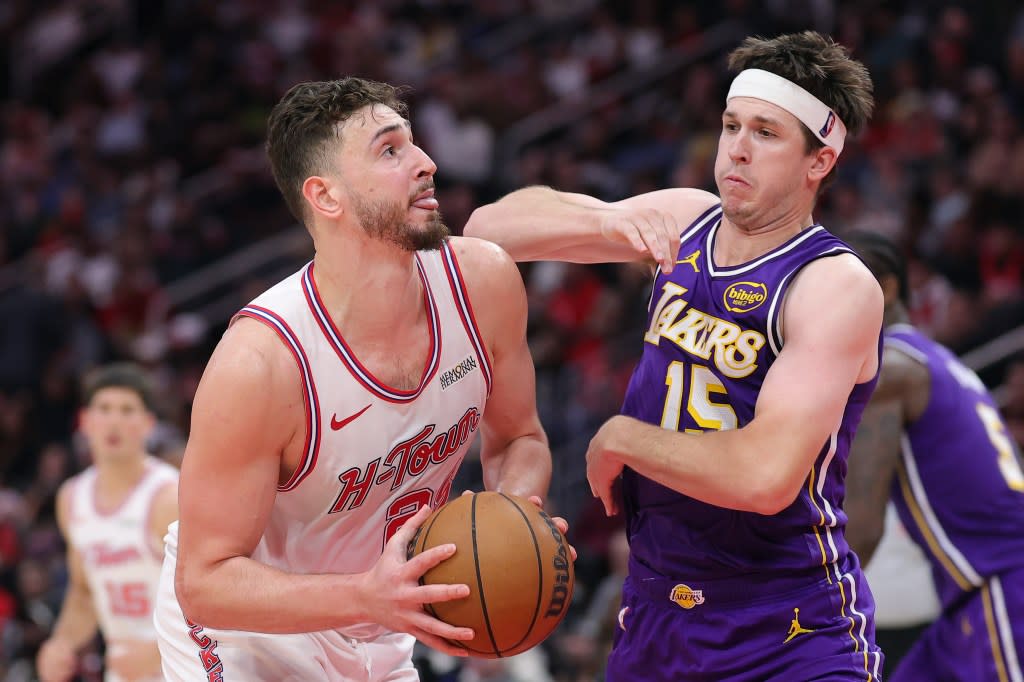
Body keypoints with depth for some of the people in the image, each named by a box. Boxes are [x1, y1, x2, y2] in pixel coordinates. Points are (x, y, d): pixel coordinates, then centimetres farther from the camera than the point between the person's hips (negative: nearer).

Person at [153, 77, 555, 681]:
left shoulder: (484, 281, -16)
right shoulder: (257, 361, -32)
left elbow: (518, 437, 2)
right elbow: (203, 580, -27)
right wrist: (368, 597, -40)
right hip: (244, 632, -5)